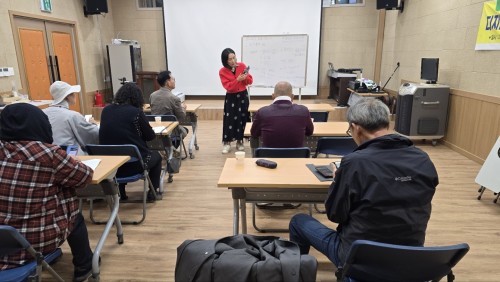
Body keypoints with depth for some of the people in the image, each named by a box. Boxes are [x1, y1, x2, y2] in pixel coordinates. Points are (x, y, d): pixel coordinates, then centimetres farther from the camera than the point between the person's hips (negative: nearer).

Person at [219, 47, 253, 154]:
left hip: (243, 96, 2)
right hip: (231, 98, -2)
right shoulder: (222, 71, -10)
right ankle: (227, 143, 2)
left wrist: (246, 77, -21)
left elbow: (250, 81, -1)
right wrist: (238, 80, -30)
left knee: (242, 119, 6)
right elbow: (228, 87, -18)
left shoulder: (242, 66, -4)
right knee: (229, 120, -7)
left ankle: (239, 142, 19)